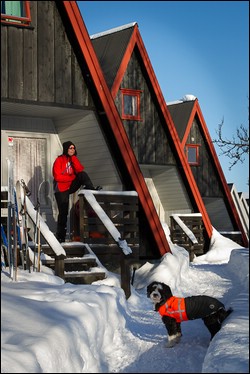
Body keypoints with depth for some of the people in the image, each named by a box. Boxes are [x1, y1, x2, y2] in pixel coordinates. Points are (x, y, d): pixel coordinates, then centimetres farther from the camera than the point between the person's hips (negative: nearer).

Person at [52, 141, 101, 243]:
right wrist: (73, 177, -15)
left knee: (83, 174, -21)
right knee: (63, 212, -5)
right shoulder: (59, 160, -9)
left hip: (71, 186, 4)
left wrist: (73, 158, -14)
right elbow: (57, 177, -16)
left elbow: (80, 170, -11)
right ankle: (60, 236, 4)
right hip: (61, 189, -4)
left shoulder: (73, 159, 7)